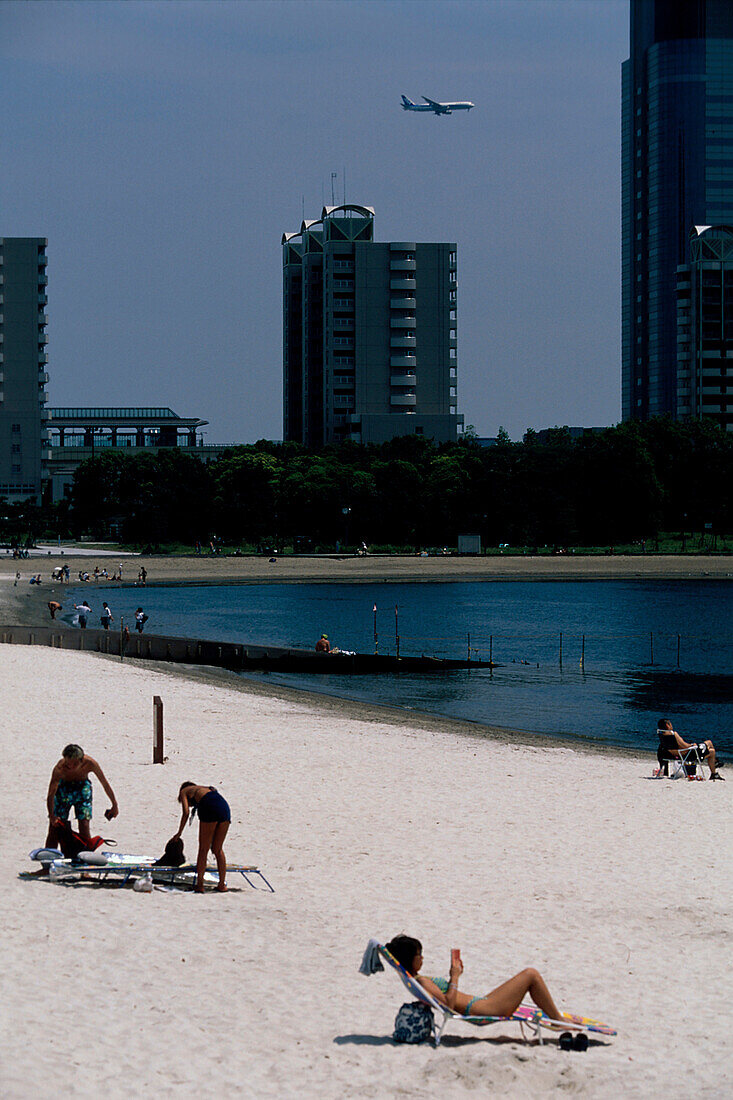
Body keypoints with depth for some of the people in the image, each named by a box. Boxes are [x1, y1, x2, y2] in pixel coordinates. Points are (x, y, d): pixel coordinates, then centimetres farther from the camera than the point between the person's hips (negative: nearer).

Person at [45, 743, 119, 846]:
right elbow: (51, 795, -28)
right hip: (63, 787, -1)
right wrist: (51, 816, -39)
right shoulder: (59, 769, -35)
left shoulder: (90, 763, -31)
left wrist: (114, 805, -7)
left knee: (84, 828, -7)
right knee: (54, 827, -2)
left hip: (82, 788, 1)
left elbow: (105, 785, -15)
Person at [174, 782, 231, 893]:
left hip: (211, 809, -5)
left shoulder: (184, 791, 23)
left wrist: (179, 833, 14)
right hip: (225, 808, 5)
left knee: (203, 849, 5)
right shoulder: (206, 789, 39)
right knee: (218, 849, 16)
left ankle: (199, 885, 4)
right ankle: (222, 884, 16)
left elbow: (186, 812, 6)